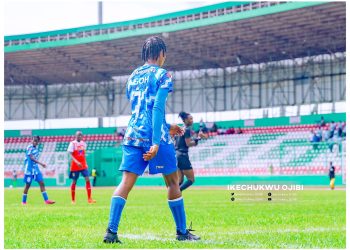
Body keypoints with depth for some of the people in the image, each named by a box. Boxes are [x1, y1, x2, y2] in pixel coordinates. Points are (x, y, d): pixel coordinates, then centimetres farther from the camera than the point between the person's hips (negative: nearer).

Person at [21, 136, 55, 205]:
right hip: (29, 169, -7)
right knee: (28, 185, 0)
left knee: (41, 183, -2)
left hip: (36, 168, 7)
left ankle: (46, 200, -3)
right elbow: (31, 158, -23)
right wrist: (41, 163, -30)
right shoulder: (29, 148, -13)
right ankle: (23, 201, 13)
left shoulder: (36, 148, 9)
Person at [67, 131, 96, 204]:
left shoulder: (83, 143, 9)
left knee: (87, 180, -8)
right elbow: (70, 155, -16)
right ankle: (73, 200, 16)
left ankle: (89, 199, -10)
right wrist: (77, 162, -29)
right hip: (75, 166, -4)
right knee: (74, 182, 5)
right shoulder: (72, 143, -8)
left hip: (83, 165, 4)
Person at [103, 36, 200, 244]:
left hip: (133, 136, 5)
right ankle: (182, 232, 15)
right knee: (173, 182, 8)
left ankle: (111, 231, -13)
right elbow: (157, 108, -14)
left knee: (126, 183, -1)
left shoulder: (133, 76, 18)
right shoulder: (162, 75, -3)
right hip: (156, 136, -5)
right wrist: (156, 142, -19)